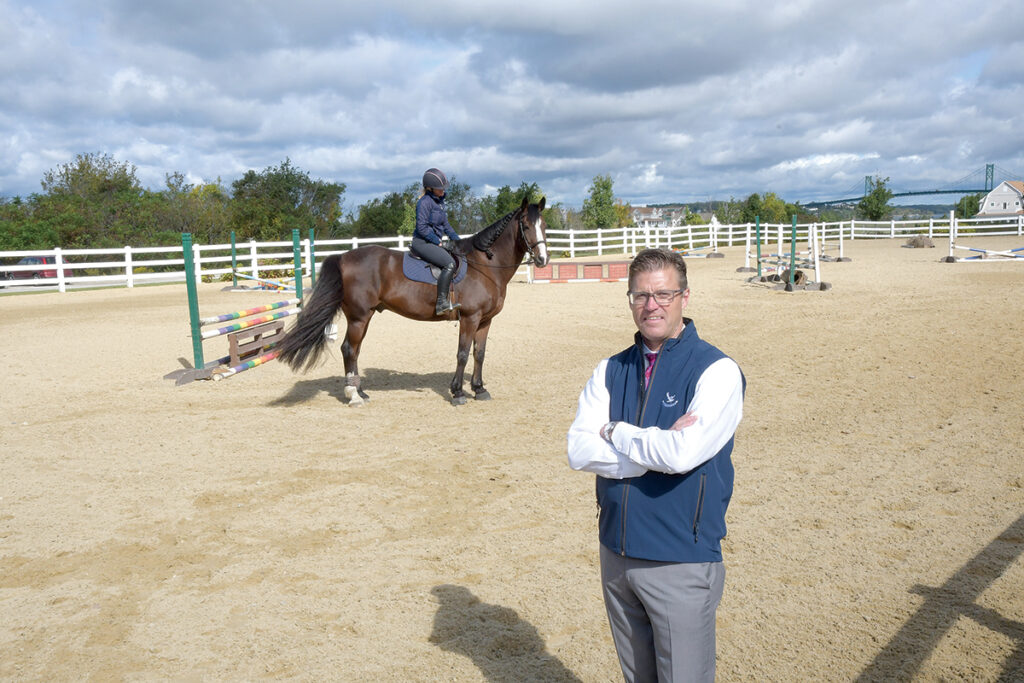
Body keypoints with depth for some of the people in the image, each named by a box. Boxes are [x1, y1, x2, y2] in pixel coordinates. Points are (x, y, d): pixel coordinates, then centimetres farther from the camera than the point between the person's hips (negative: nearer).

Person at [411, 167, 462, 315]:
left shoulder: (440, 201, 15)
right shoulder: (425, 202, -13)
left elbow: (445, 224, 23)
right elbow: (422, 227, -17)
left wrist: (456, 239, 12)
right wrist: (437, 241, -15)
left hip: (435, 242, 10)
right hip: (422, 243, -10)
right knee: (450, 263, -28)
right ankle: (441, 302, -30)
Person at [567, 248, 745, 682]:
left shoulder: (716, 371, -11)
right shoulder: (612, 370, 4)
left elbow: (683, 454, -26)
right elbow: (579, 450, -8)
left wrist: (615, 431, -11)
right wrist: (657, 448, -18)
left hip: (682, 563, -5)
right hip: (616, 555, 5)